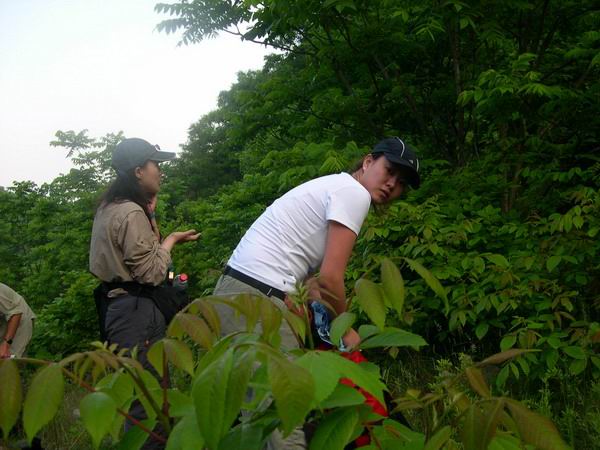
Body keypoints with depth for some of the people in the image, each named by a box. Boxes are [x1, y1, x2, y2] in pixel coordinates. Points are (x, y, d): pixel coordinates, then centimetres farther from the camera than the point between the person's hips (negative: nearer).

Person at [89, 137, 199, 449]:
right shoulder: (132, 213, -16)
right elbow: (151, 273, -18)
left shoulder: (109, 208, 14)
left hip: (120, 305, 10)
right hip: (137, 311, -10)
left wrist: (149, 215, 12)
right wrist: (171, 240, -4)